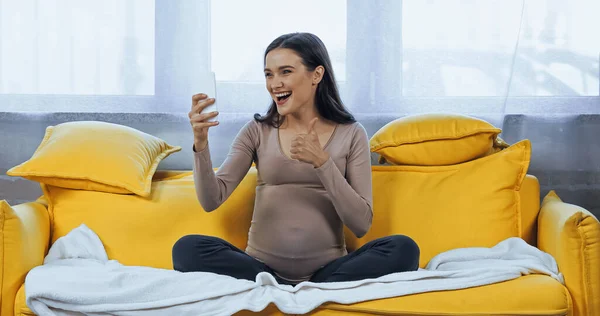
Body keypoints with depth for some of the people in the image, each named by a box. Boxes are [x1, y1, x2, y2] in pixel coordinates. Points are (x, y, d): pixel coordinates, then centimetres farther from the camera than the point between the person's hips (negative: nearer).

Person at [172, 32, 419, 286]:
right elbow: (211, 200, -4)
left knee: (403, 249, -27)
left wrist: (322, 162, -15)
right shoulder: (257, 132, 6)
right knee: (188, 248, -25)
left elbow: (361, 225, -4)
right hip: (262, 268, 0)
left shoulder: (351, 134, 4)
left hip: (327, 270, 0)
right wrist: (201, 141, -20)